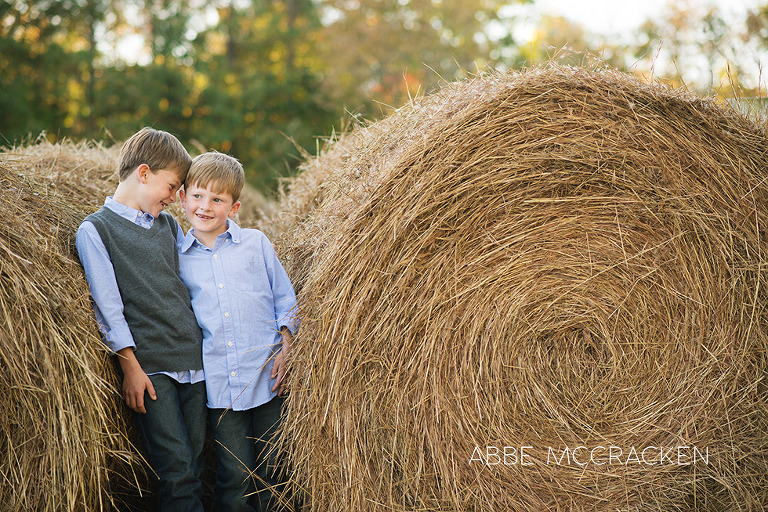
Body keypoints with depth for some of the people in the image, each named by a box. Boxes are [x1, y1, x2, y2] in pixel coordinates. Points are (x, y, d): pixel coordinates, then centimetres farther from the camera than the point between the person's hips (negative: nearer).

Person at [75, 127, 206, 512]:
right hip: (150, 368, -6)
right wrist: (130, 366, -10)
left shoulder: (170, 226, 17)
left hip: (193, 361, 6)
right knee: (176, 470, -10)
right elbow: (107, 305, -6)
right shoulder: (95, 230, -1)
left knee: (195, 465, 6)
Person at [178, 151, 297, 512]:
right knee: (235, 475, 1)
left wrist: (284, 349, -3)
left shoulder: (256, 243, 5)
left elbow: (284, 299, 8)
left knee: (273, 470, 6)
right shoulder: (178, 258, 6)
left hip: (267, 378, 0)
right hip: (219, 386, 0)